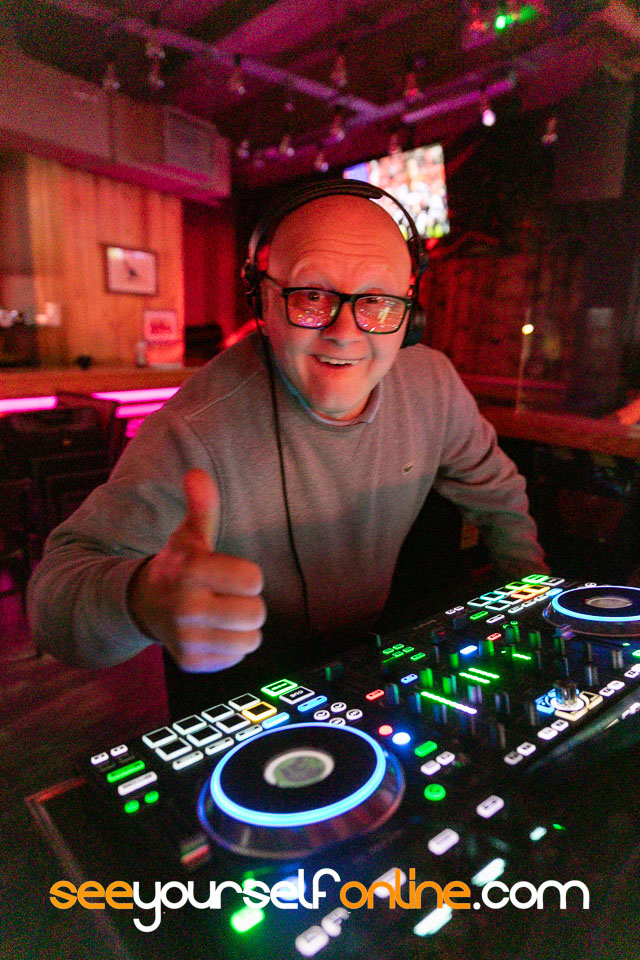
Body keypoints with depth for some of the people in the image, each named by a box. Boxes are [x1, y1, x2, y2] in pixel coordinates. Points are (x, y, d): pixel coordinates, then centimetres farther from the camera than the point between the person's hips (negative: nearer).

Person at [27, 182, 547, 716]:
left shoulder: (431, 381, -11)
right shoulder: (199, 430, -30)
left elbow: (499, 497, 7)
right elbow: (56, 587, -30)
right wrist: (146, 601, -52)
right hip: (238, 694, -7)